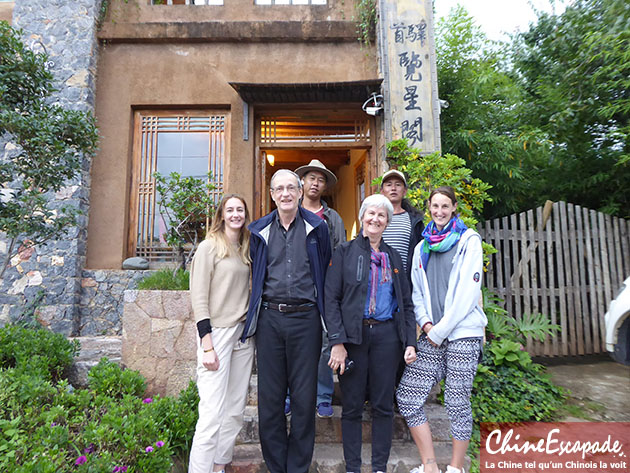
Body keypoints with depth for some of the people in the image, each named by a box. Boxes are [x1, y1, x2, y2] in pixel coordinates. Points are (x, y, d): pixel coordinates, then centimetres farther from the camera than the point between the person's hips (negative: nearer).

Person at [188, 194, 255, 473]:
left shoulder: (245, 250, 14)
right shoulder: (210, 247, -4)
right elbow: (199, 298, -9)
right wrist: (207, 345, -14)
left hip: (243, 334, 6)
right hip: (217, 333, -6)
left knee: (235, 409, 11)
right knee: (212, 412, -7)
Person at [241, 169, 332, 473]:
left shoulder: (317, 228, 4)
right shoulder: (259, 231, 9)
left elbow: (325, 273, 8)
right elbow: (254, 276, 16)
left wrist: (321, 309, 6)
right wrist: (255, 314, 13)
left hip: (305, 318, -1)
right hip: (269, 318, 2)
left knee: (304, 396, 7)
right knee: (270, 396, 9)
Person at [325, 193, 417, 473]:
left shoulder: (393, 257, 13)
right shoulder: (345, 252, 2)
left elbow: (406, 303, 13)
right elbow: (331, 298, -6)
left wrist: (410, 342, 4)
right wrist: (337, 342, -14)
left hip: (387, 335, 3)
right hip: (354, 335, -3)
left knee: (383, 405, 11)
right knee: (352, 407, 7)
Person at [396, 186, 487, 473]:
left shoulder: (468, 240, 0)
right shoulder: (423, 247, 15)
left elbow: (468, 291, -8)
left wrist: (440, 331, -9)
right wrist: (425, 323, -1)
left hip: (462, 333, -4)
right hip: (432, 335, 5)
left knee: (457, 402, 3)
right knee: (407, 395, 0)